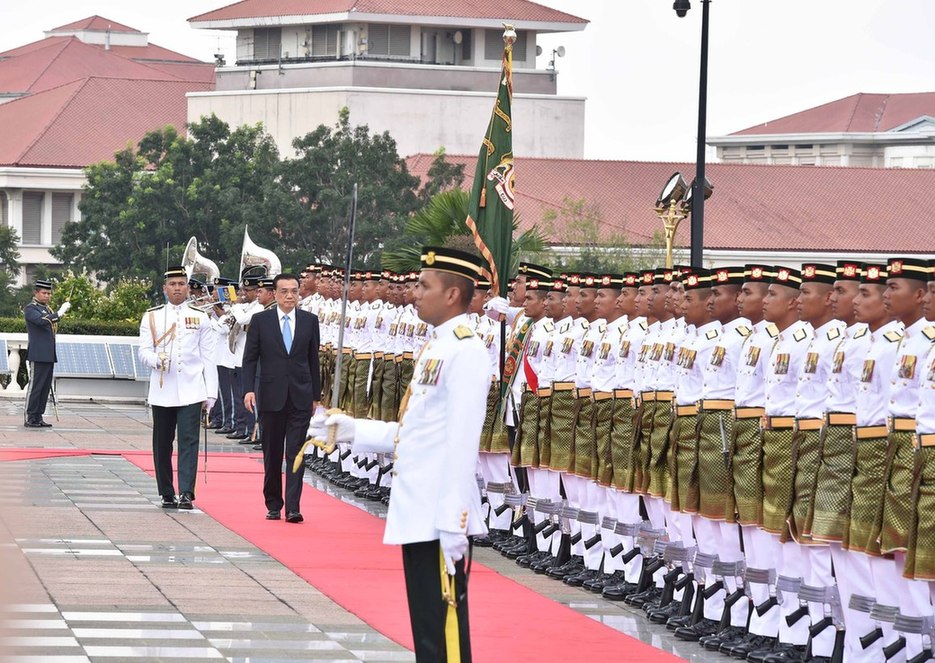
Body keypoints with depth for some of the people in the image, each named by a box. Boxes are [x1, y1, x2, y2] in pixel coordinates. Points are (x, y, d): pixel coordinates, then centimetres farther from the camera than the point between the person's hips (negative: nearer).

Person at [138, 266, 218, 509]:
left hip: (191, 390, -2)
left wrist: (210, 393, 2)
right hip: (162, 389, 2)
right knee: (162, 443, 6)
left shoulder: (200, 318, 8)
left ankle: (186, 493, -19)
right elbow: (144, 351, 4)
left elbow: (208, 358, 7)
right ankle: (167, 494, 16)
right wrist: (157, 360, -20)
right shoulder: (152, 317, 8)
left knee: (188, 441, -12)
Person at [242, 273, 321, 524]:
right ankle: (273, 505, 19)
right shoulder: (261, 321, 2)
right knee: (272, 454, 8)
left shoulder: (310, 321, 6)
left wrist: (316, 395, 10)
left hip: (300, 397, 0)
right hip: (271, 396, 0)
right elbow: (250, 358, 1)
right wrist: (249, 389, -11)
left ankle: (292, 508, -11)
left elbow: (313, 359, 10)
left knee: (296, 453, -7)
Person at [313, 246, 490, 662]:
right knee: (425, 629, 14)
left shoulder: (465, 352, -14)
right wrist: (354, 430, 15)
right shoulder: (435, 349, 16)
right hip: (416, 515, 10)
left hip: (440, 519, -10)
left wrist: (452, 522, -22)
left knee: (444, 629, -6)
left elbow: (461, 443, -19)